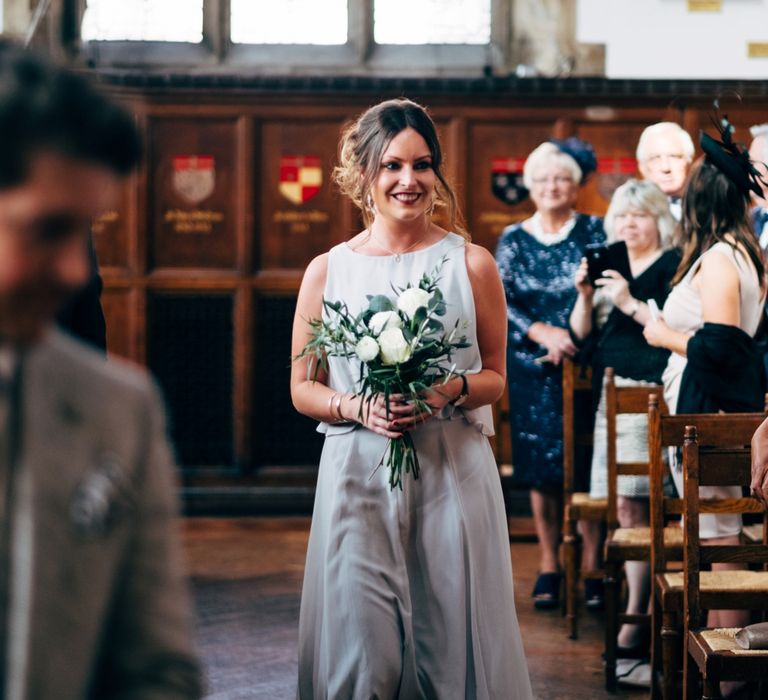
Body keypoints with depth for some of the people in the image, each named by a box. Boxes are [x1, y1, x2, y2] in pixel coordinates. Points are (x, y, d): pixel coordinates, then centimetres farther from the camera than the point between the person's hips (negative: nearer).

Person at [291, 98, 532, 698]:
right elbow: (303, 388, 9)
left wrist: (451, 391, -12)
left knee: (451, 639, 1)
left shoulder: (471, 264, 3)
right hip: (358, 474, 0)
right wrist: (356, 408, -11)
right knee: (362, 650, -2)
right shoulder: (327, 271, 5)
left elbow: (495, 377, 9)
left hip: (453, 474, 0)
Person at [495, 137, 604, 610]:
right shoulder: (513, 241, 7)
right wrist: (543, 332, -14)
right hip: (533, 368, 1)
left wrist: (574, 338, -15)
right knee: (542, 467, 1)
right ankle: (549, 567, 8)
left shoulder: (595, 232, 3)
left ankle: (593, 567, 4)